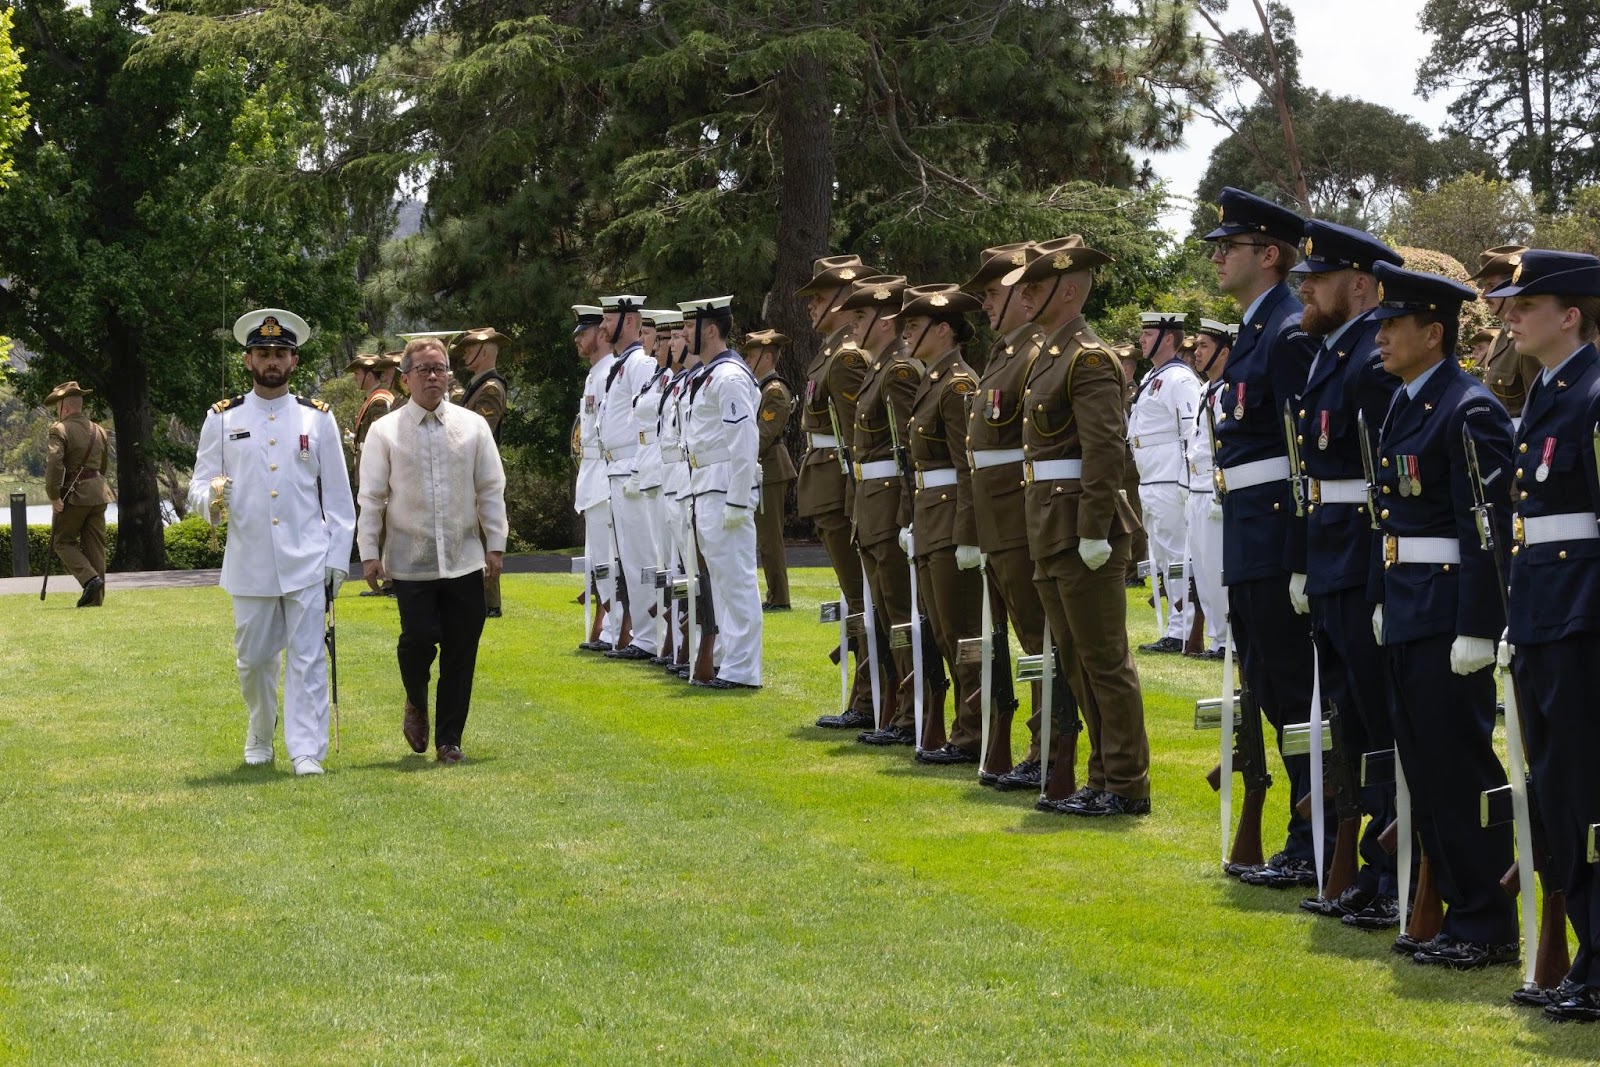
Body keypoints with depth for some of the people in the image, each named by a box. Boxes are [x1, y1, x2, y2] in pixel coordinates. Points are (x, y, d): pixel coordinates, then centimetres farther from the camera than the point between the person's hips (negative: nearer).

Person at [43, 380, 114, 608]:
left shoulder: (59, 430, -10)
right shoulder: (99, 431, 12)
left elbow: (54, 463, -22)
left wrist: (54, 496, -18)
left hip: (73, 495, -6)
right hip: (99, 493, 6)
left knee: (63, 541, 7)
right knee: (94, 546, 8)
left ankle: (90, 579, -13)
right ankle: (96, 598, 7)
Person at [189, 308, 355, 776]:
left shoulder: (318, 418, 6)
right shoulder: (223, 419, 6)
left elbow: (338, 496, 6)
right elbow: (199, 484, 4)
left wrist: (337, 558, 1)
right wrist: (211, 497, -20)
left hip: (307, 562, -1)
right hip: (250, 563, 1)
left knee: (307, 659, -5)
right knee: (254, 659, 10)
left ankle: (307, 751, -5)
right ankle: (259, 738, 32)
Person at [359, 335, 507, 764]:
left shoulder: (473, 426, 7)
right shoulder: (385, 432, 2)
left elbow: (491, 490, 9)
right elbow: (371, 498, 3)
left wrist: (495, 544, 4)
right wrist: (369, 553, -2)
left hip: (465, 558, 2)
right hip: (410, 560, -2)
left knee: (461, 650, 1)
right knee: (420, 638, -13)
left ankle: (449, 739, 13)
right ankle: (416, 705, 19)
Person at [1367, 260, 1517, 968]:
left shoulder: (1470, 411, -15)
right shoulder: (1403, 407, 13)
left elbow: (1488, 530, -19)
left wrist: (1476, 630, -21)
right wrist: (1382, 599, 16)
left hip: (1448, 617, -9)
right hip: (1406, 614, 9)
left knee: (1458, 770, -4)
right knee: (1425, 772, 13)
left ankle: (1489, 928, 3)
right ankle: (1461, 910, 21)